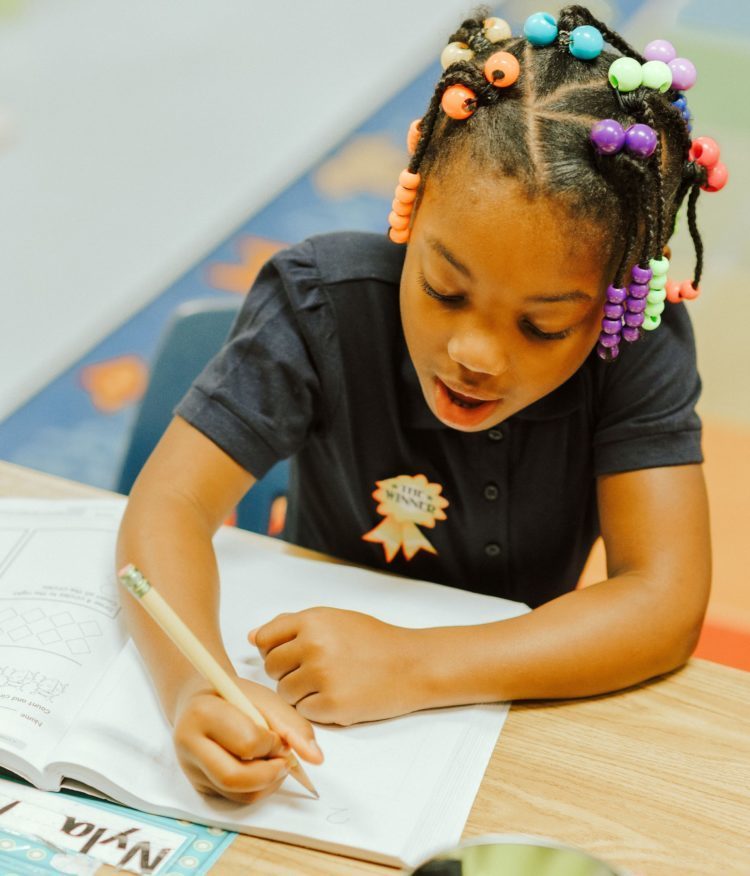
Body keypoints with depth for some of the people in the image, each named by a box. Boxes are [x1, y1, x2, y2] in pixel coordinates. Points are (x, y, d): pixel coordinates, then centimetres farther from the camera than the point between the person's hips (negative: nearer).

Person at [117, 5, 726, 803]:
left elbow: (666, 602, -24)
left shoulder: (640, 343, -19)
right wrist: (194, 687, -41)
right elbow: (169, 503, -21)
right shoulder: (327, 303, -20)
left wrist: (415, 667, -34)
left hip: (515, 708, 0)